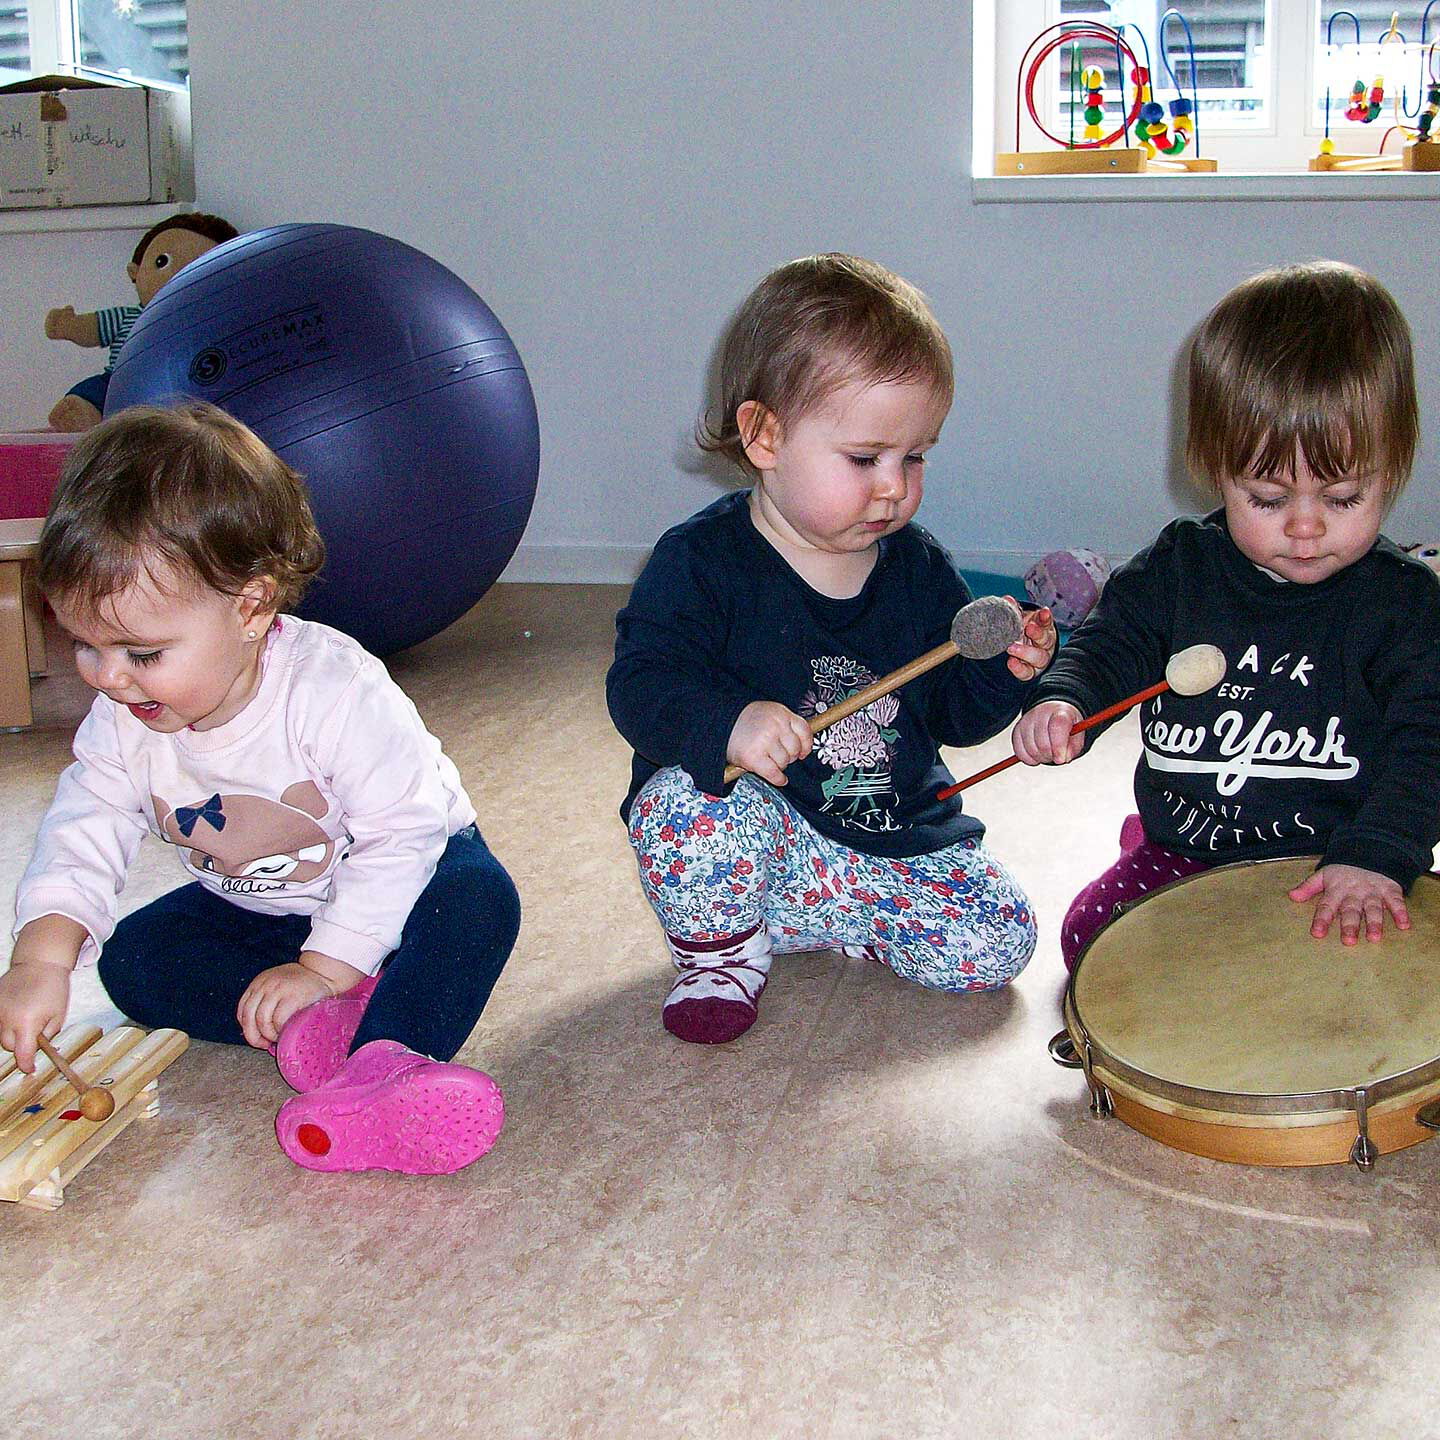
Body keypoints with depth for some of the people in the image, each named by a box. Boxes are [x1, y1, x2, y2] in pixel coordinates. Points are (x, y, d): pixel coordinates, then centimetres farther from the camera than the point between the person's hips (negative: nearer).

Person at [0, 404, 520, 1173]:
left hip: (401, 879, -6)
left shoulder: (336, 691, -32)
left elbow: (403, 831, -31)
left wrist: (325, 968, -32)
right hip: (250, 906, 6)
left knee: (477, 900, -34)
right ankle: (319, 1023, -29)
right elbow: (84, 830, -16)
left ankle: (389, 1057, -53)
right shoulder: (122, 721, -14)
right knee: (132, 957, -13)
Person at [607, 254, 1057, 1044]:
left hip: (896, 840, 5)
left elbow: (951, 713, 8)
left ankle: (806, 920, 10)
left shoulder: (919, 568, 3)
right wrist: (725, 723, -40)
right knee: (685, 799, -35)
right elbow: (640, 685, -21)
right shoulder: (702, 561, -12)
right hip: (756, 829, -4)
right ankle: (721, 948, -4)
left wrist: (1003, 670, -13)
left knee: (999, 940, -10)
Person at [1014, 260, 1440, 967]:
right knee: (1090, 935, -12)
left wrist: (1376, 855, -32)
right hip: (1183, 849, 3)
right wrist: (1061, 701, -22)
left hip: (1330, 862, -3)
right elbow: (1110, 643, 3)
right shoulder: (1180, 566, -1)